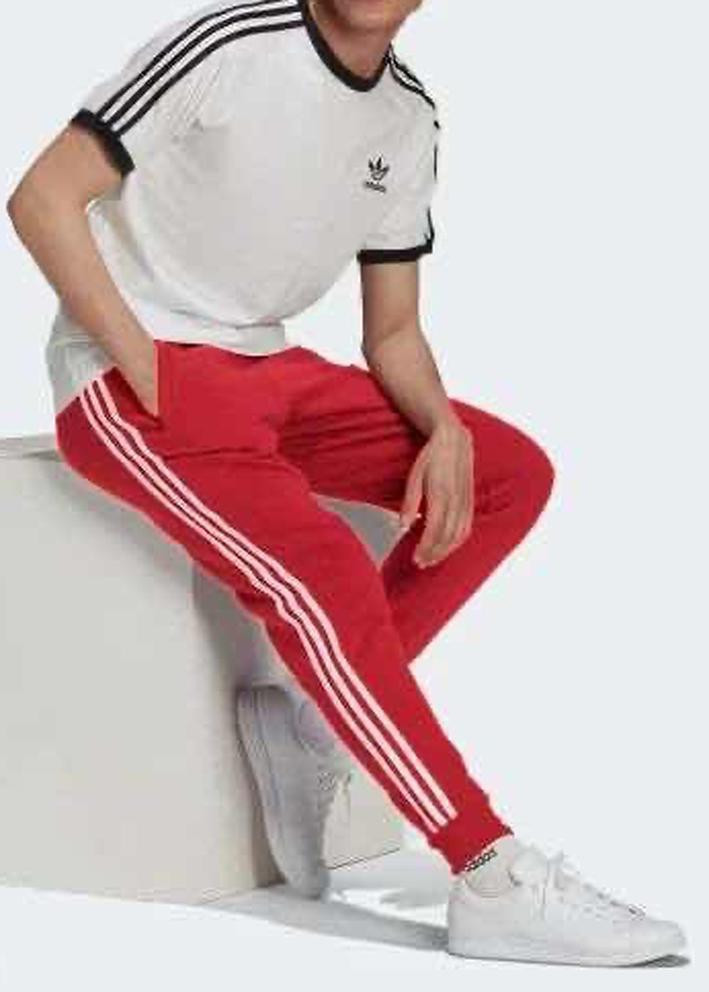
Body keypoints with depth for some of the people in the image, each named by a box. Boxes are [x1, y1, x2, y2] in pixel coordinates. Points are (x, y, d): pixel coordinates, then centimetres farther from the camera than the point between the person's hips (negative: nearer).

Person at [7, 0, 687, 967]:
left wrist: (446, 432, -10)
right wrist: (144, 369, -20)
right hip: (125, 378, -8)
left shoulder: (411, 116, 6)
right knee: (324, 573, -27)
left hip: (265, 366, 8)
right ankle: (494, 877, -25)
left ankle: (315, 721, -8)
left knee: (514, 473, -5)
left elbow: (393, 334, 11)